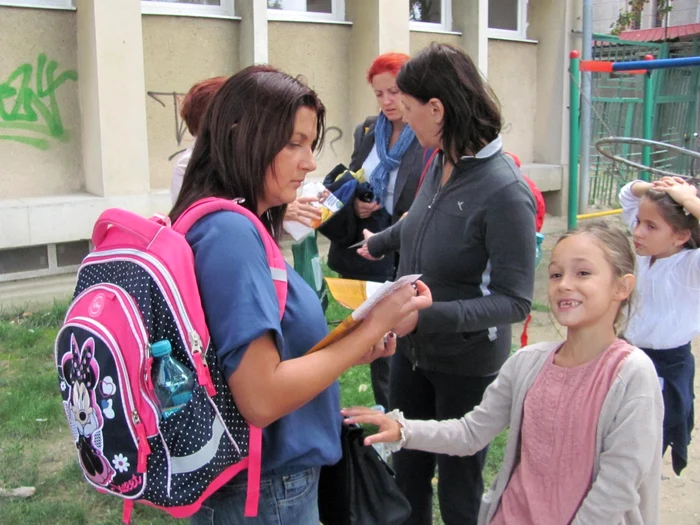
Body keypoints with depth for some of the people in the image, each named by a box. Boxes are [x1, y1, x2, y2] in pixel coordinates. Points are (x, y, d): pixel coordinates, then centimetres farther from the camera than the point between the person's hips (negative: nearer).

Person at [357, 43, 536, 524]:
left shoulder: (505, 192, -26)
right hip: (412, 350, 7)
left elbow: (515, 301, -23)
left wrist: (427, 316, -33)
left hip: (466, 366, -6)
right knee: (408, 471, 21)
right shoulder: (440, 163, -4)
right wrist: (378, 243, 35)